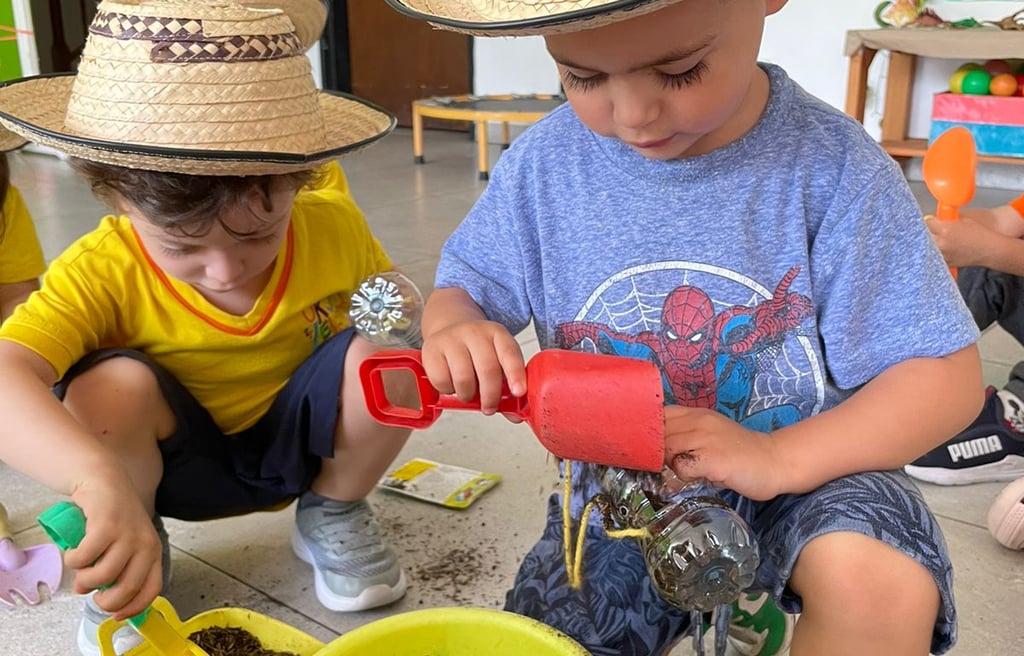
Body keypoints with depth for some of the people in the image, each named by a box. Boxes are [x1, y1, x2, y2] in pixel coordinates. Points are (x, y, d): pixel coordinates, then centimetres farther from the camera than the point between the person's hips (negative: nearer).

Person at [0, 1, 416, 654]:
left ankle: (333, 518, 2)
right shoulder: (102, 272, -27)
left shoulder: (334, 225, -19)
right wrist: (98, 477, -65)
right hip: (180, 461, -1)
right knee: (112, 386, -34)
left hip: (298, 439, 2)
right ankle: (130, 571, -4)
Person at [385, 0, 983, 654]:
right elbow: (462, 289, 1)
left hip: (801, 475, -3)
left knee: (877, 579, -32)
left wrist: (776, 460, -31)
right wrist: (454, 331, -26)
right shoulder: (543, 164, -12)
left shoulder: (832, 167, -19)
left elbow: (946, 374, -16)